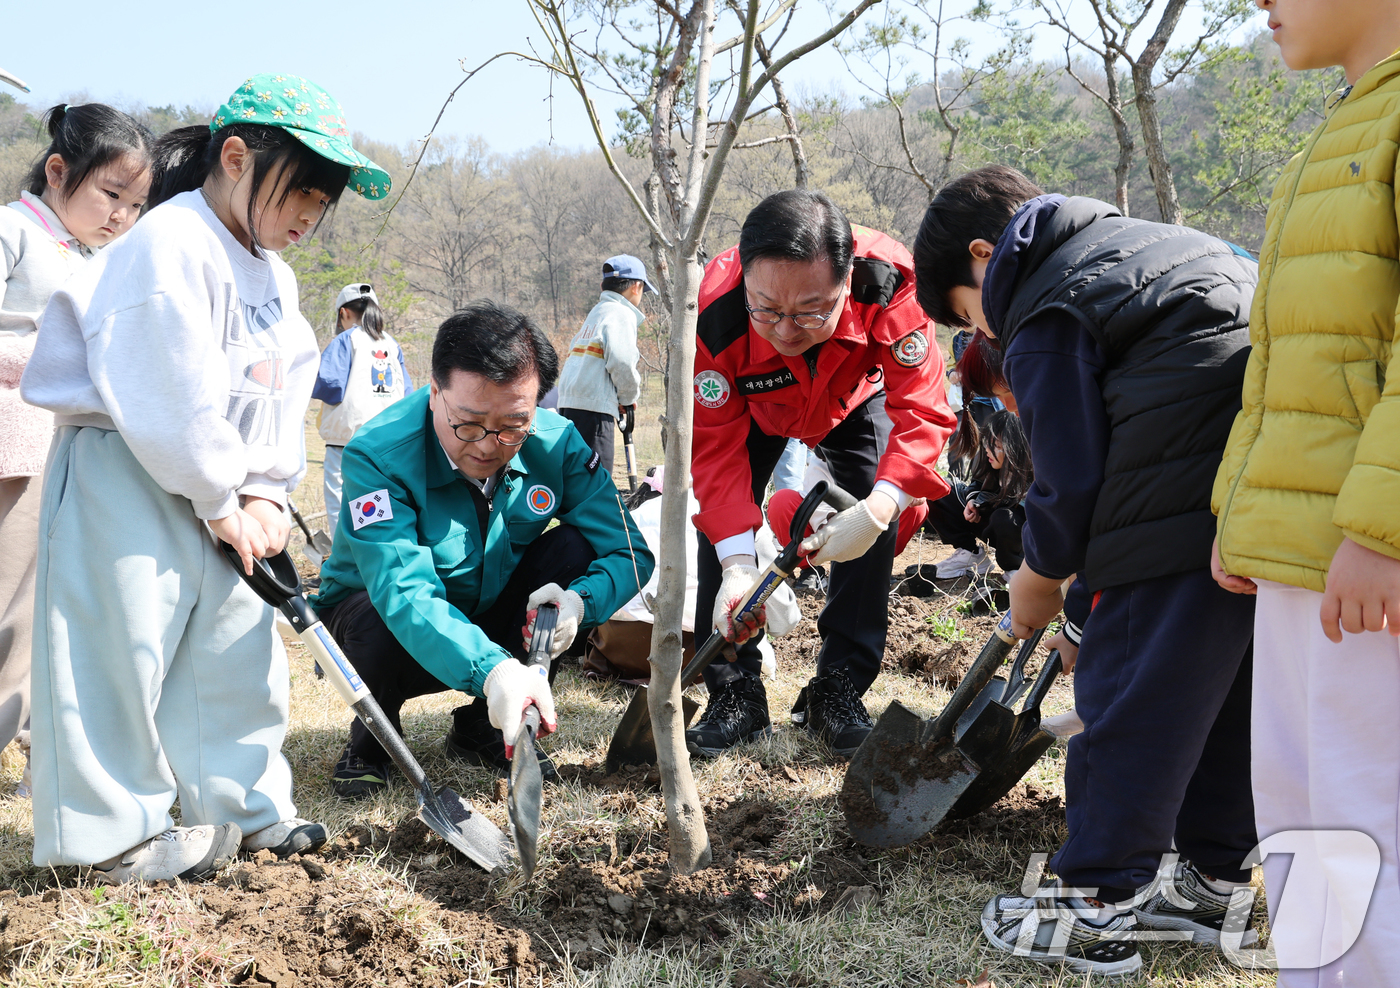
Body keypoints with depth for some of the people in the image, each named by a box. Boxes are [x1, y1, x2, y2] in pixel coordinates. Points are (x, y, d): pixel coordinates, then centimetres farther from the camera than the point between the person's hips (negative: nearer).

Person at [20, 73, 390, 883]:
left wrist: (263, 494, -1)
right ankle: (116, 831, 9)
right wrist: (220, 502, -16)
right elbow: (172, 398, -23)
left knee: (240, 643, 13)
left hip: (216, 492, 10)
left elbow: (284, 394, 12)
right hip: (124, 478, -9)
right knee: (121, 649, -3)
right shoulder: (171, 246, -19)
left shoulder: (273, 276, 12)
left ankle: (246, 806, 25)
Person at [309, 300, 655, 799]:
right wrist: (490, 668, -59)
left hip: (496, 622, 4)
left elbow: (629, 553, -15)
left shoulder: (556, 444, -17)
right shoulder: (378, 454, -30)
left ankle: (481, 728, -2)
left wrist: (579, 602, -38)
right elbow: (405, 592, -43)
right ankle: (371, 737, 0)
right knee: (382, 626, -38)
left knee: (574, 549, -21)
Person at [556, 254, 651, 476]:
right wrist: (629, 398, 0)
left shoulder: (596, 313, 24)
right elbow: (621, 362, -16)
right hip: (593, 408, -9)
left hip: (569, 405, 9)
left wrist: (618, 401, 12)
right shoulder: (621, 313, -3)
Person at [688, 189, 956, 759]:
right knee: (720, 510, -14)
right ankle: (734, 694, -2)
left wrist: (877, 510, -55)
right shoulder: (714, 314, -42)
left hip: (854, 400, 0)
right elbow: (714, 446, -34)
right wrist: (737, 564, -45)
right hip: (752, 407, 0)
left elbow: (920, 408, -40)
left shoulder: (889, 281, -44)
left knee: (874, 524, -15)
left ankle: (839, 691, 0)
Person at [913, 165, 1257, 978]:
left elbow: (1073, 483, -7)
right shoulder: (1160, 240, 27)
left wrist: (1041, 577, 14)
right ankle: (1213, 880, 30)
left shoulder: (1047, 316, 0)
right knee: (1230, 685, 19)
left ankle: (1096, 908, 7)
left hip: (1199, 511, -9)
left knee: (1132, 688, 0)